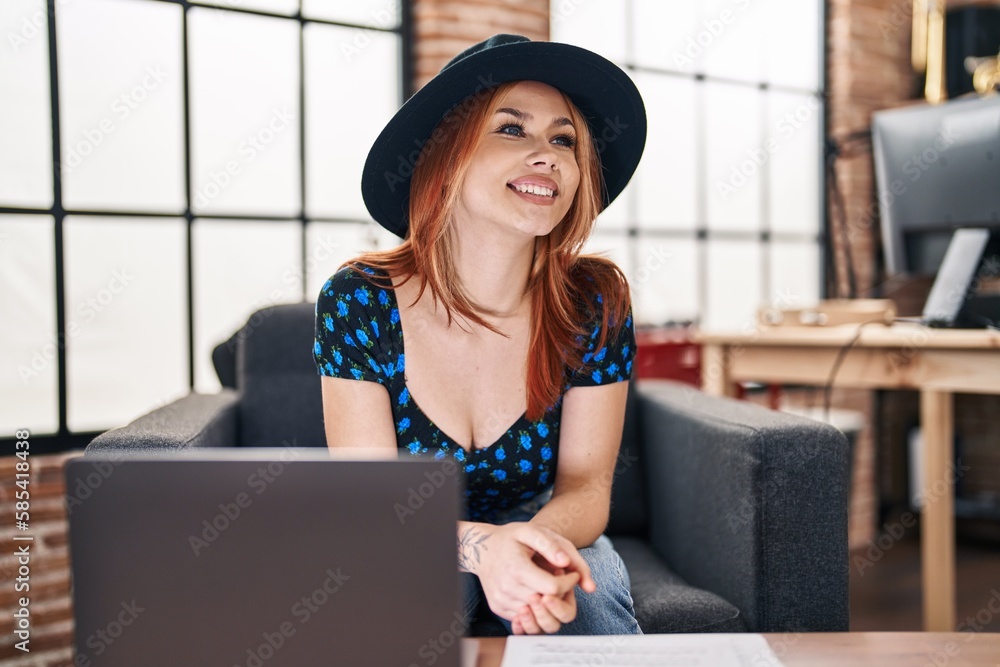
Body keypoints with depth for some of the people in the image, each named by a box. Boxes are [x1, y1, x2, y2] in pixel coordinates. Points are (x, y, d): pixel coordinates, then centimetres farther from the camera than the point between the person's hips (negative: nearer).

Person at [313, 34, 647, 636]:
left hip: (541, 528, 1)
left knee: (586, 591, -30)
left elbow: (585, 484, -13)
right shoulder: (357, 303, -20)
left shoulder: (594, 304, -16)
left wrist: (542, 539, -37)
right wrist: (482, 546, -41)